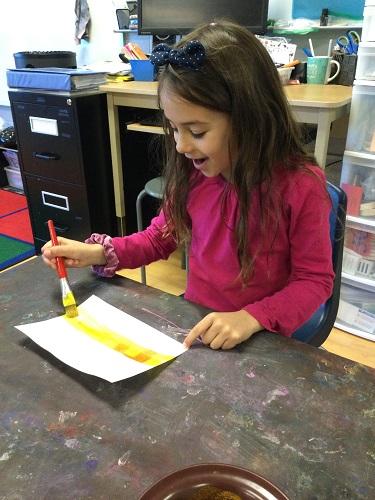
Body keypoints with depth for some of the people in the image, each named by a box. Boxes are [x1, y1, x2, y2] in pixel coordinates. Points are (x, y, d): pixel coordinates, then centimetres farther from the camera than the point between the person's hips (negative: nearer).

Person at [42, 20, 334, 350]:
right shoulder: (192, 172, -5)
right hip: (194, 326, 3)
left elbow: (315, 280, -10)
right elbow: (162, 235, 9)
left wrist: (251, 318, -25)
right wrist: (98, 253, -5)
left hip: (260, 344, -2)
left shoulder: (300, 185, -19)